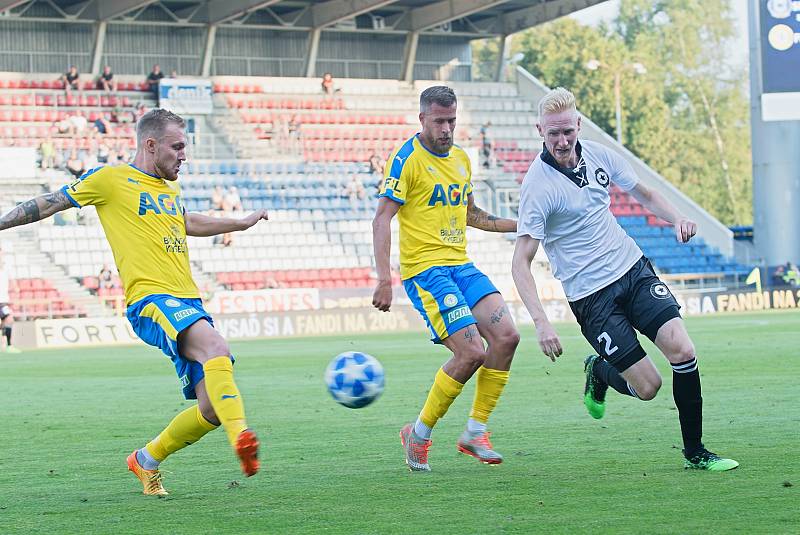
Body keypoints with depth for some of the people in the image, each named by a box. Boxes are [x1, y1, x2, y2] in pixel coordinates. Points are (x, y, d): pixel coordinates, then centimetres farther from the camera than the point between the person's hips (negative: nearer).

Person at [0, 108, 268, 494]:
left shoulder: (171, 190, 23)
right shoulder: (110, 179, 2)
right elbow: (50, 203, 11)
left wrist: (244, 223, 50)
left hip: (188, 304, 8)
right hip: (150, 299, -8)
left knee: (212, 409, -2)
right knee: (214, 345, -36)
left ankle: (147, 460, 20)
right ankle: (240, 436, -51)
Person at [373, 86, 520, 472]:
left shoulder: (461, 158, 15)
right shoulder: (407, 160, -8)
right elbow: (382, 218, -11)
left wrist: (518, 225, 24)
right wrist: (384, 279, -19)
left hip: (460, 265, 7)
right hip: (425, 269, -7)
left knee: (506, 336, -8)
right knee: (472, 352, -16)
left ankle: (474, 432, 4)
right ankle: (418, 435, 1)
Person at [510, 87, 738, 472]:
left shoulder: (598, 154, 1)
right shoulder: (538, 185, -17)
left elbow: (644, 195, 18)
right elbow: (521, 262, -18)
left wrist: (677, 219, -3)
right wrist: (540, 322, -29)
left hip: (634, 269, 5)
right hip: (590, 294, -5)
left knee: (682, 350, -14)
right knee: (647, 386, -8)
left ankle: (694, 451, 1)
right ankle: (599, 372, 27)